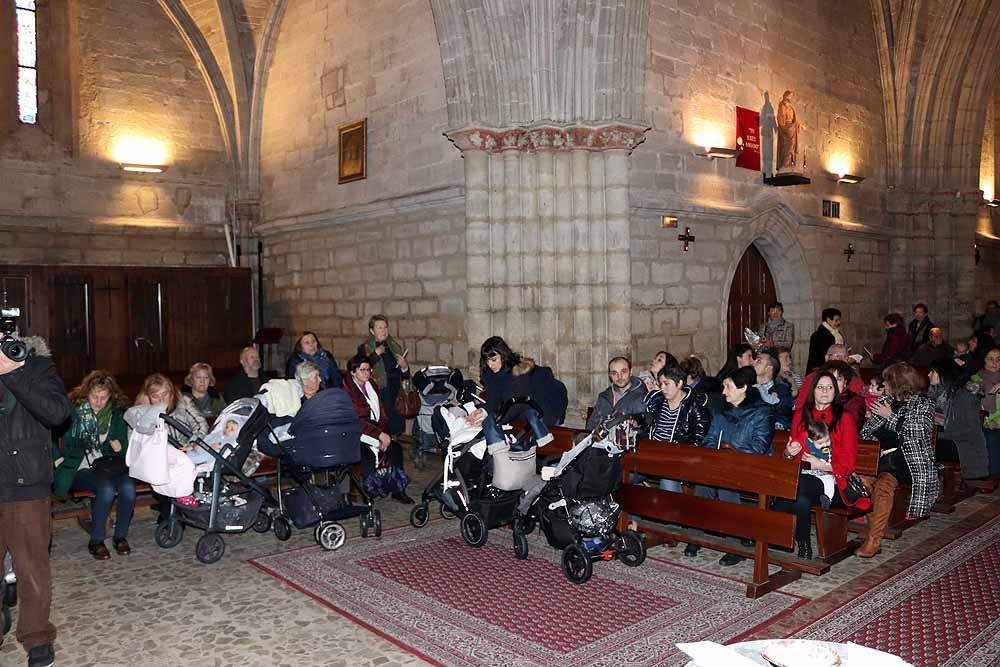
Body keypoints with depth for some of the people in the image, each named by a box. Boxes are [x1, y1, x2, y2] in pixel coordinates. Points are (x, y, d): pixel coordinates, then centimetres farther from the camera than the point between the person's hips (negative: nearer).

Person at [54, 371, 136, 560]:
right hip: (80, 469, -3)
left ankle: (121, 536, -7)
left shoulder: (118, 412, 5)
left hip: (108, 465, 3)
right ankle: (96, 541, -13)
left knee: (128, 487, -28)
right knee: (106, 488, -32)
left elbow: (126, 443, 16)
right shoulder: (73, 410, -4)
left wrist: (120, 447, -6)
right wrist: (58, 457, -9)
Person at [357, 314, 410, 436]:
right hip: (379, 396, -4)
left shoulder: (395, 347, 15)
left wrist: (404, 367, -2)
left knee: (397, 429, 4)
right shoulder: (364, 348, 2)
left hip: (396, 396, 4)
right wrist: (376, 353, -15)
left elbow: (405, 376, 19)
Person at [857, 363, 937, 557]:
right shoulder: (884, 401, 22)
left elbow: (916, 433, -7)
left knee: (884, 483, -34)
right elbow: (866, 432, 18)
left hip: (909, 459, -5)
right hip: (881, 456, 5)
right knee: (861, 477, -29)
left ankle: (874, 539, -32)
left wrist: (890, 416, -1)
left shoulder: (923, 404, 7)